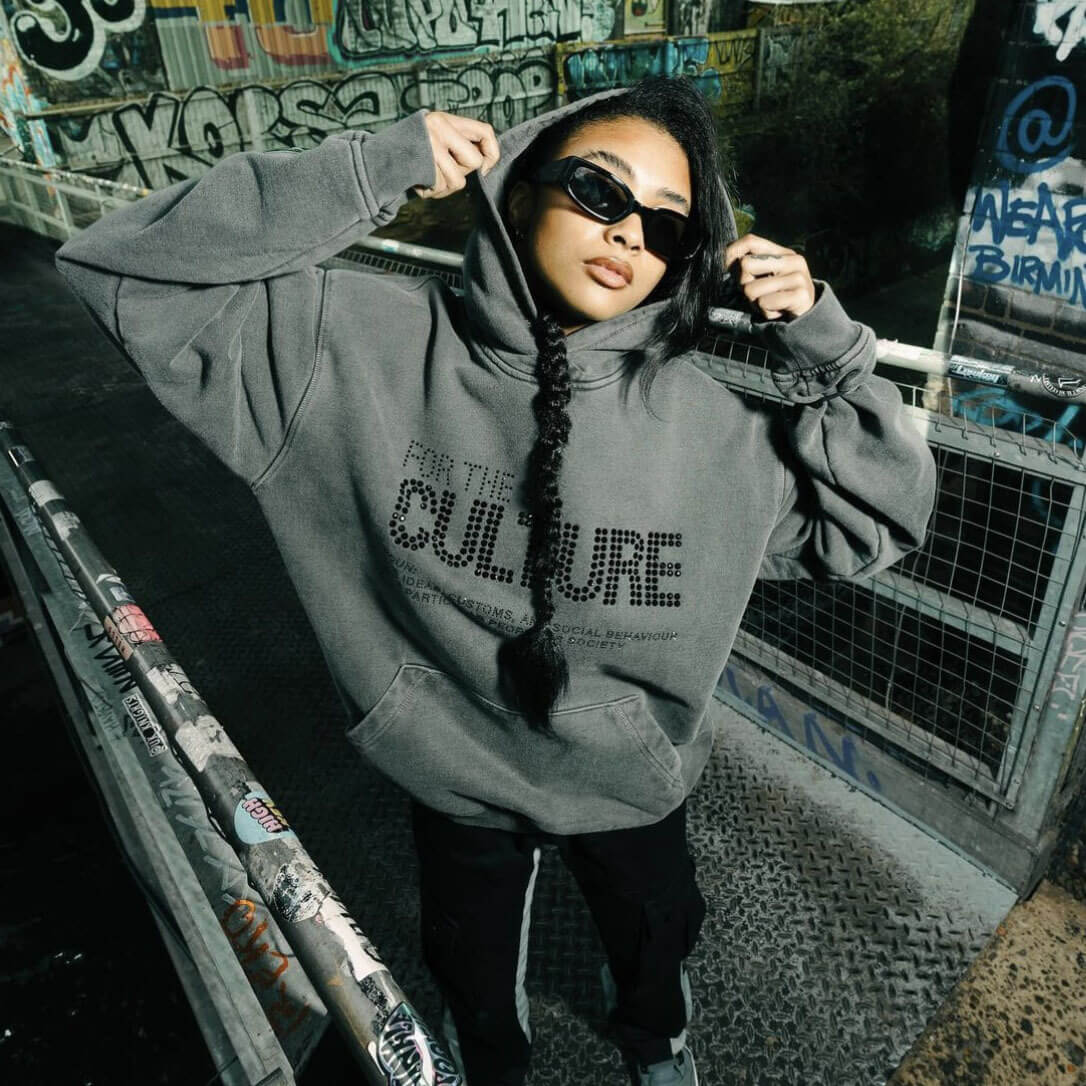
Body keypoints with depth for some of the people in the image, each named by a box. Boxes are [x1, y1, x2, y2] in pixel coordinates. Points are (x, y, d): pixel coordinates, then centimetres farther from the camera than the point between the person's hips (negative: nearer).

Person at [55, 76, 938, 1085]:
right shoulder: (366, 347, -23)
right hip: (455, 782, 0)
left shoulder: (706, 425, -20)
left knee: (654, 943, 34)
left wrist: (821, 345, -24)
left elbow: (876, 521, -10)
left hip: (631, 786, 1)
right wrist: (369, 170, -31)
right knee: (475, 983, 31)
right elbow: (122, 266, -23)